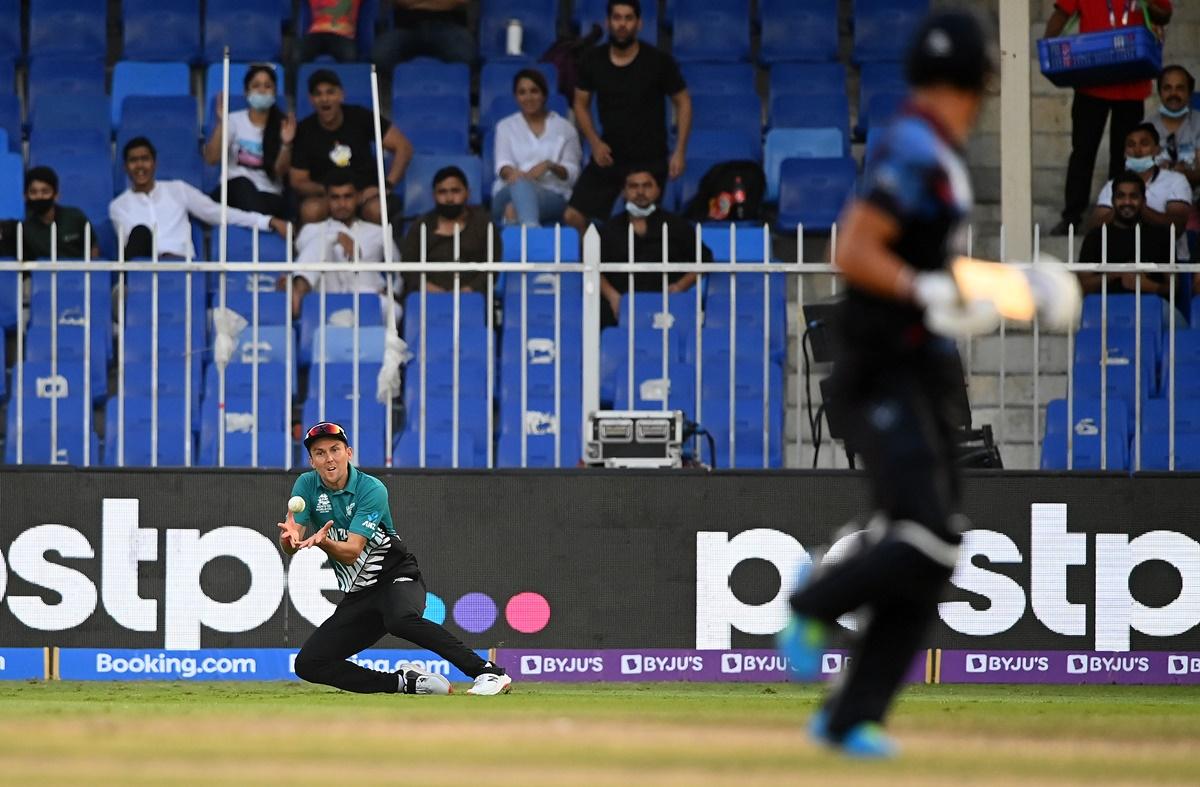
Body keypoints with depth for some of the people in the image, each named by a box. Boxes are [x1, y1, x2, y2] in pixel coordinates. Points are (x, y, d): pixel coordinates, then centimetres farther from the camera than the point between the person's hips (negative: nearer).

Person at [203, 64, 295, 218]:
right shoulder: (234, 120, 8)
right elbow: (211, 159, -3)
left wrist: (286, 144, -20)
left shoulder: (282, 125, 7)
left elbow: (280, 171, -2)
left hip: (269, 195, -1)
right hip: (235, 190, 1)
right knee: (242, 185, -36)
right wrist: (221, 123, -13)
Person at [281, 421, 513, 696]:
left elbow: (352, 552, -24)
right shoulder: (306, 486, -1)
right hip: (357, 597, 6)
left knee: (401, 619, -40)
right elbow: (290, 547, -13)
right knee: (308, 664, -7)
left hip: (397, 577, -6)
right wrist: (289, 537, -39)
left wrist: (323, 542, -46)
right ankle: (407, 682, -4)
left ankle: (489, 672, -40)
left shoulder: (372, 489, -15)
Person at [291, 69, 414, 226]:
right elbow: (298, 182, -1)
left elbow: (403, 147, -2)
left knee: (377, 211, -37)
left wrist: (387, 185, -14)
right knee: (311, 211, -37)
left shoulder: (360, 117, -2)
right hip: (324, 196, 0)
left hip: (365, 191, 0)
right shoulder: (304, 132, -3)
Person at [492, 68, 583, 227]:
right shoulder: (505, 126, 22)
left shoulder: (564, 128, 19)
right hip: (509, 192, 0)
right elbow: (502, 165, 5)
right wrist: (512, 172, -22)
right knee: (521, 183, -41)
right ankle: (531, 228, -69)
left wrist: (549, 166, -15)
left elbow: (572, 172, 8)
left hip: (553, 195, 0)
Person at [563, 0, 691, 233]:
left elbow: (683, 102, 0)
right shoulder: (593, 61, -1)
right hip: (609, 156, 3)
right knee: (573, 217, -6)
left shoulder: (658, 61, -9)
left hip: (650, 159, -3)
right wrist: (595, 142, -5)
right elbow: (581, 104, 11)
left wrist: (680, 152, -8)